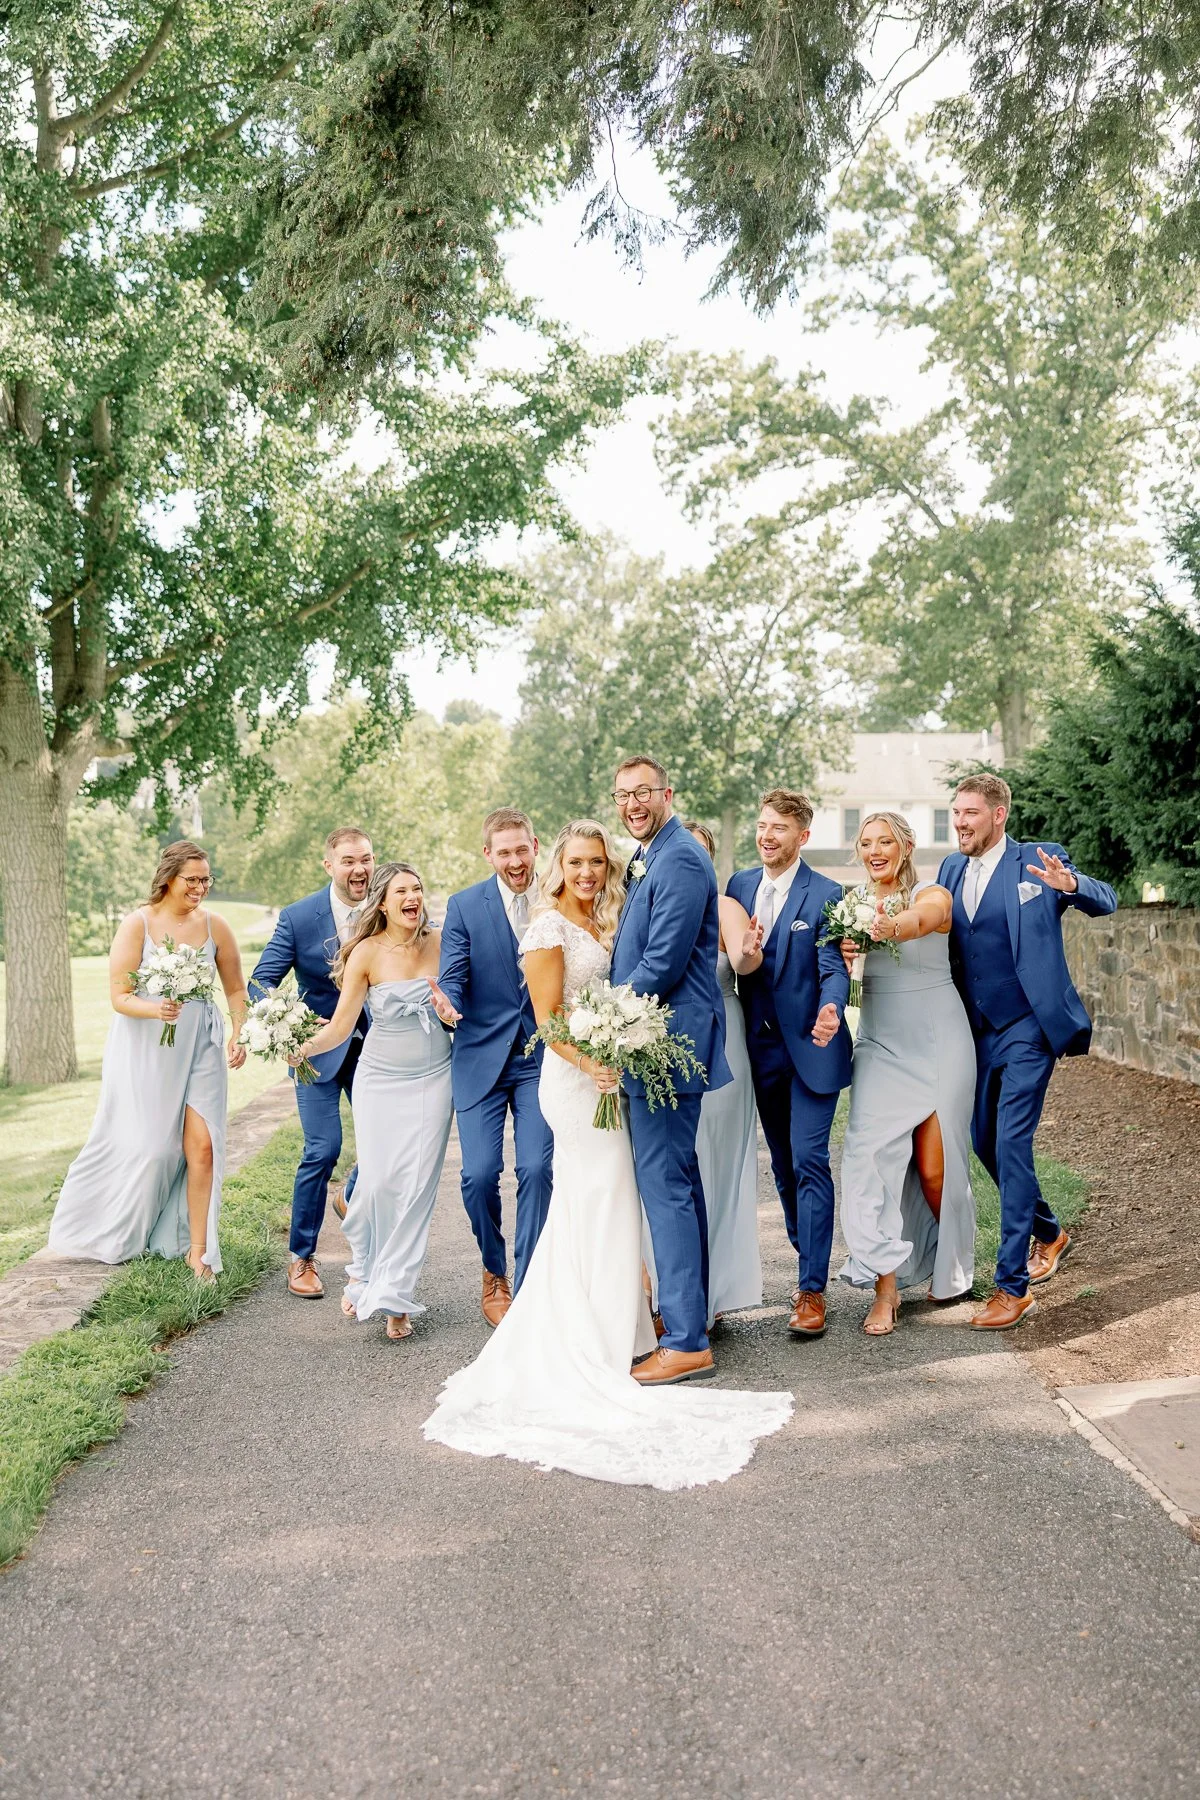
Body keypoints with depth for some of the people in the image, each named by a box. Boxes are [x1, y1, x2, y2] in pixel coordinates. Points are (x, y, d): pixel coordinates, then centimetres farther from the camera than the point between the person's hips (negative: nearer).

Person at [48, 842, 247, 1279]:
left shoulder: (215, 925, -1)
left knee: (202, 1147, -3)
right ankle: (112, 1237, 33)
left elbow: (236, 989, 9)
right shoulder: (137, 924, -9)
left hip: (200, 1048, 2)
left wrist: (238, 1035, -5)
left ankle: (197, 1250, 11)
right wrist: (156, 1010, -29)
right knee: (146, 1147, 6)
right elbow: (120, 997, -11)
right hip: (145, 1050, -2)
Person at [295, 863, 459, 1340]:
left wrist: (450, 1014, -18)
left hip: (433, 1078, 1)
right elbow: (341, 1026, -12)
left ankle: (394, 1295, 8)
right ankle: (363, 1269, 26)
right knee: (378, 1181, -5)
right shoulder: (366, 953, -8)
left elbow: (460, 1008, 5)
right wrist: (303, 1047, -31)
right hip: (381, 1080, -1)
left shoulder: (440, 944, -3)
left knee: (416, 1185, -3)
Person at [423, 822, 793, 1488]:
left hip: (604, 1074, 8)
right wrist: (590, 1063, -30)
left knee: (581, 1208, 15)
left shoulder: (600, 923, 14)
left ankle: (567, 1336, 27)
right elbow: (547, 1017, -17)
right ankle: (603, 1347, 8)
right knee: (603, 1205, -3)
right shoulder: (549, 926, -11)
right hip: (576, 1078, -8)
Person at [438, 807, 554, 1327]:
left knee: (537, 1170, -7)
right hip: (482, 1058, 0)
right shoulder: (464, 906, -2)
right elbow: (453, 978, -5)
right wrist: (446, 1006, -28)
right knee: (479, 1173, -2)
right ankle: (494, 1272, 25)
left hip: (541, 1056, 0)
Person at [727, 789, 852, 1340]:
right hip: (761, 1047, 6)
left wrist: (830, 1011, -37)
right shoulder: (739, 884, 7)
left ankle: (812, 1290, 0)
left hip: (810, 1047, -5)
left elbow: (833, 967, -16)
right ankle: (809, 1263, 31)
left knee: (809, 1161, -8)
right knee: (783, 1165, 15)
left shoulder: (826, 894, -9)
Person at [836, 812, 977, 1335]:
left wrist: (893, 926, -54)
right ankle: (886, 1288, -4)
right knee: (871, 1157, -10)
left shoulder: (933, 895, -6)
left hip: (937, 1040, -3)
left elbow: (921, 920, -31)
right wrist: (843, 953, -27)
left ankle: (949, 1269, 30)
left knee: (935, 1165, 2)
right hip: (880, 1042, 3)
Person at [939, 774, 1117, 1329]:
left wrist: (1071, 883, -36)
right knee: (984, 1142, 14)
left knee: (1011, 1143, -12)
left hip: (1027, 1028, -6)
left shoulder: (1039, 861, -7)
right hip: (978, 1031, 6)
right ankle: (1049, 1233, 39)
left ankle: (1013, 1284, -4)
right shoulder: (951, 869, 8)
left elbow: (1105, 904, -13)